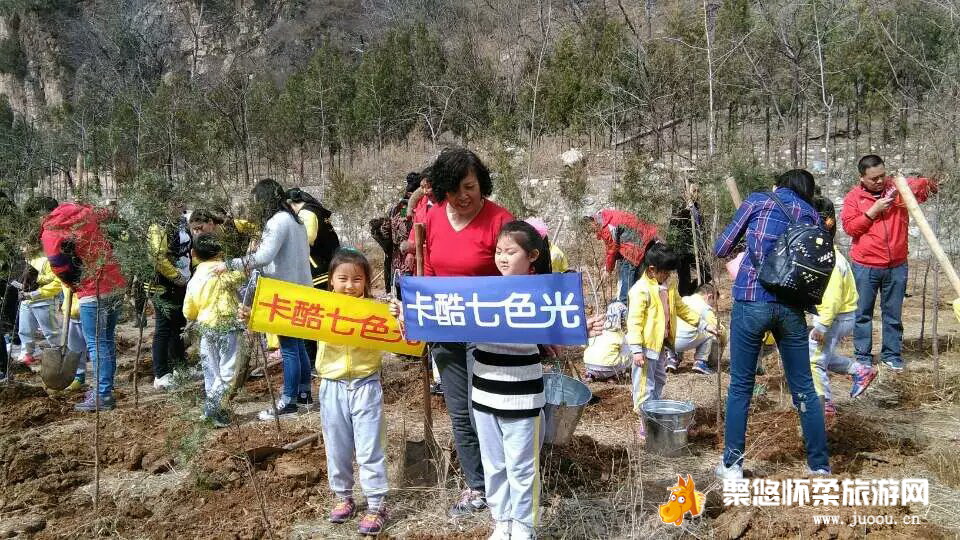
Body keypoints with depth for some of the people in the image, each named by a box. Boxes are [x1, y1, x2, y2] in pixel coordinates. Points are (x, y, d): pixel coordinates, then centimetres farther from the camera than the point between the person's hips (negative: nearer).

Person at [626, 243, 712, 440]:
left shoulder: (668, 287, 9)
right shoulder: (641, 290, -18)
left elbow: (682, 308, 20)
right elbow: (634, 321, -20)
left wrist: (704, 324, 15)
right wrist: (636, 350, -25)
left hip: (661, 344, 9)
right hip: (646, 347, -9)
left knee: (659, 381, 20)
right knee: (645, 385, -3)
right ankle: (645, 423, 6)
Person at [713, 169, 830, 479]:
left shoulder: (757, 202, 6)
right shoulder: (812, 216, 13)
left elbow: (720, 249, 9)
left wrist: (742, 249, 29)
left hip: (751, 302, -2)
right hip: (791, 307, 3)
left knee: (740, 386, 8)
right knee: (804, 388, 13)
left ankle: (732, 465, 14)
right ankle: (820, 465, 23)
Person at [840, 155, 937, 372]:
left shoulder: (898, 188, 4)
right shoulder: (854, 197, 0)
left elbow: (928, 187, 2)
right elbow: (849, 227, -6)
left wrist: (927, 183, -20)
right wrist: (873, 211, -14)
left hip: (896, 266, 2)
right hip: (865, 266, -1)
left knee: (893, 314, 9)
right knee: (863, 313, 5)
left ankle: (891, 354, 20)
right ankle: (863, 355, 13)